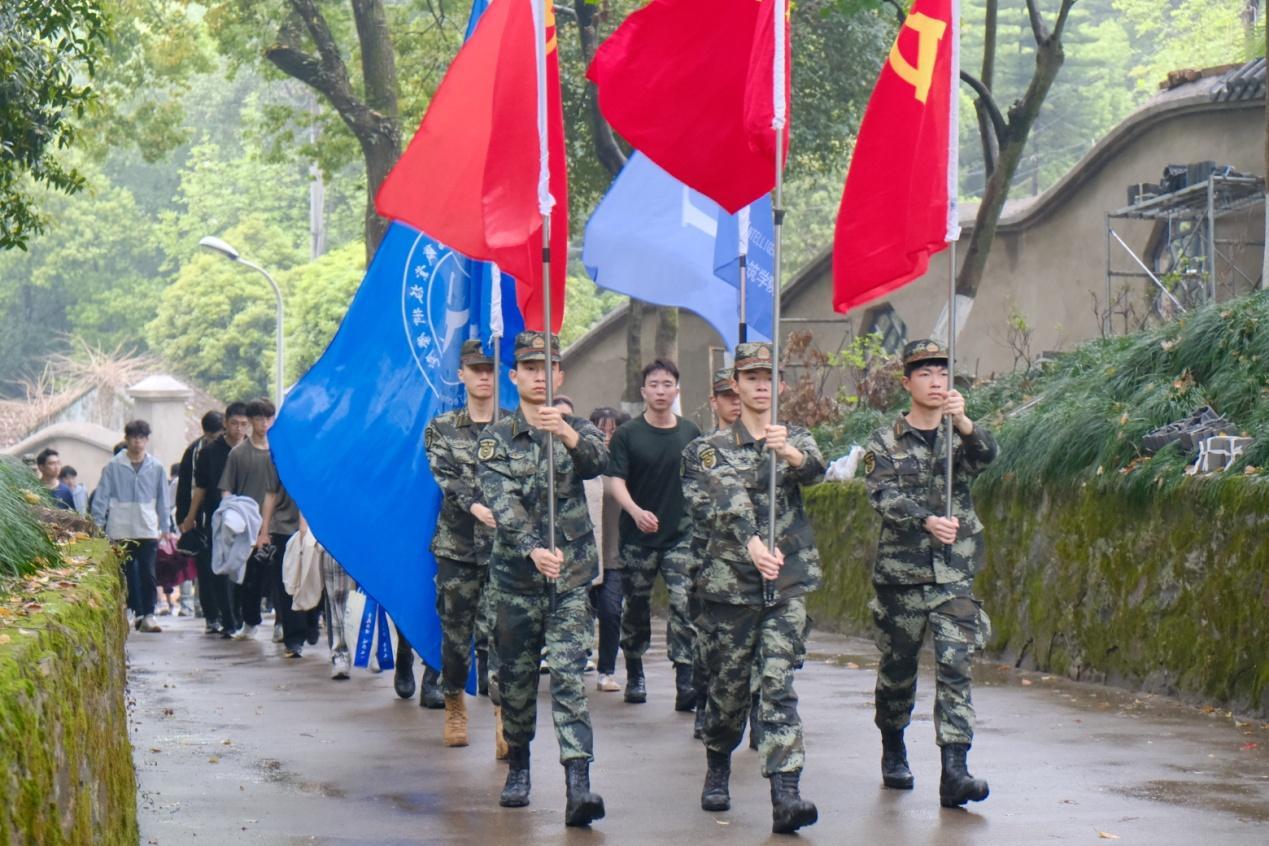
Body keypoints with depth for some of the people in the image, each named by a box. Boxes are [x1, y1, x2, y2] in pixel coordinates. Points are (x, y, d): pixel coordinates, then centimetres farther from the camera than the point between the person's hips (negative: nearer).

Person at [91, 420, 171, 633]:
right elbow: (101, 497, 3)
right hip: (121, 531, 0)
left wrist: (165, 527, 11)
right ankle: (138, 613, 14)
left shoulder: (156, 467, 6)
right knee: (128, 574, 5)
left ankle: (148, 614, -3)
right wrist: (98, 525, -2)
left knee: (148, 573, -7)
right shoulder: (114, 467, 1)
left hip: (148, 530, 0)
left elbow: (162, 499, 12)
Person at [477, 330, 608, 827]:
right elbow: (502, 504, -11)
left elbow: (599, 461, -18)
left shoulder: (576, 428, 6)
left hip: (571, 573, -1)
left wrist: (567, 433, -38)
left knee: (569, 675, -11)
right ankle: (517, 767, 29)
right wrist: (534, 549, -28)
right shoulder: (497, 439, 3)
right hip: (516, 572, 1)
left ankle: (579, 784, -20)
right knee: (516, 675, 10)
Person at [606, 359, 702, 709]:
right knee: (636, 606, 9)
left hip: (681, 535, 1)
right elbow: (616, 481, -10)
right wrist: (635, 510, -28)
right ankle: (634, 674, 27)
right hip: (637, 536, -1)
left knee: (684, 604, -12)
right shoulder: (627, 435, -1)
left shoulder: (690, 433, 6)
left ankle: (685, 683, -15)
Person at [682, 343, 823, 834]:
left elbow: (815, 470, -15)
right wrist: (753, 545, -35)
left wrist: (791, 454, -39)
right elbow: (728, 503, -16)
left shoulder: (796, 440, 9)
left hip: (787, 583, 0)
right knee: (727, 685, 8)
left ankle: (785, 797, -19)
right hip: (730, 581, 0)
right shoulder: (713, 450, 3)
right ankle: (717, 773, 33)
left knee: (779, 685, -10)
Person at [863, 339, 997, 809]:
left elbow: (987, 454, -16)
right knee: (897, 668, 11)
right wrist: (927, 521, -30)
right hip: (900, 572, 0)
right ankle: (893, 753, 33)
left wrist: (963, 423, -36)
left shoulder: (961, 436, 7)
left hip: (954, 575, 0)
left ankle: (954, 771, -17)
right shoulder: (886, 443, 2)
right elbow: (884, 496, -13)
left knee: (955, 668, -11)